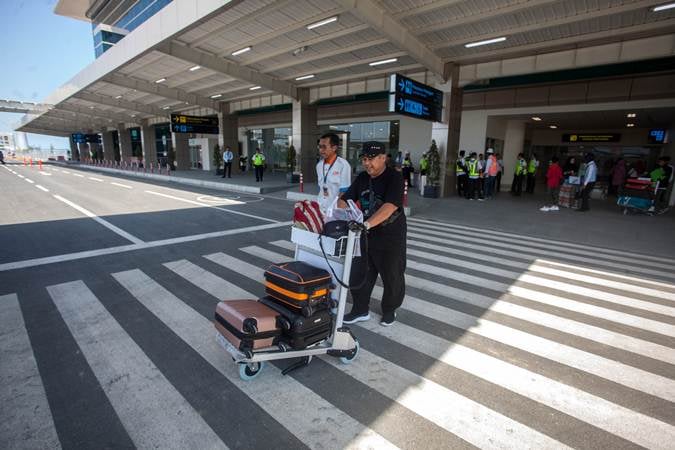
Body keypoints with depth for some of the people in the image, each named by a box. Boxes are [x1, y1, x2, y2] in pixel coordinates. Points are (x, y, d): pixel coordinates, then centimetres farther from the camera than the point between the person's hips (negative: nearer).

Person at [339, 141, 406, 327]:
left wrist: (367, 224, -42)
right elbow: (345, 199, 6)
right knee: (359, 274, 10)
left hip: (391, 236, -6)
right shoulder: (362, 178, 6)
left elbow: (390, 206, -31)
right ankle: (361, 310, 27)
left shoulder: (394, 177, -16)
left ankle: (389, 310, 33)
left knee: (392, 276, 10)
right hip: (366, 234, 6)